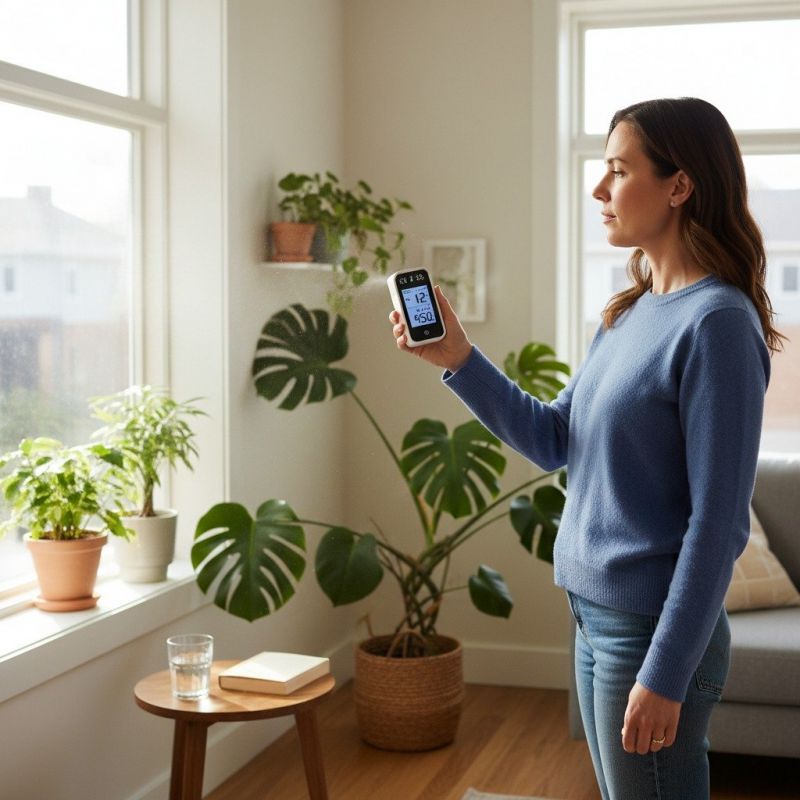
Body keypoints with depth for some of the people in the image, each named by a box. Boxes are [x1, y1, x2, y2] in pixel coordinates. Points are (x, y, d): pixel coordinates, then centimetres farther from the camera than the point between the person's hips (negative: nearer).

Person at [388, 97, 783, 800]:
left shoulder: (716, 322, -18)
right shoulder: (631, 315, 8)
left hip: (653, 631, -8)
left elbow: (717, 522, -19)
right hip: (595, 616, 8)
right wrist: (458, 359, 2)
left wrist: (666, 675, -19)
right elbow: (553, 440, 12)